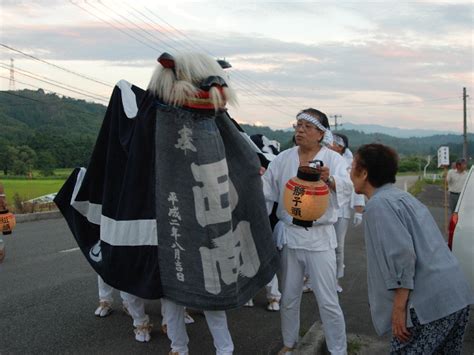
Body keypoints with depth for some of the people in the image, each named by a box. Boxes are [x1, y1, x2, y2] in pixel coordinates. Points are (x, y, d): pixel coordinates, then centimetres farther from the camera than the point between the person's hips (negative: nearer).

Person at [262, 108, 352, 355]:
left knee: (328, 301, 1)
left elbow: (346, 189, -22)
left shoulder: (333, 159, -6)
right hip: (289, 235, 4)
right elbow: (267, 190, 1)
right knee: (289, 297, 16)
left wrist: (329, 180, -43)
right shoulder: (283, 159, 4)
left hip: (319, 237, -3)